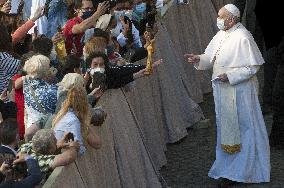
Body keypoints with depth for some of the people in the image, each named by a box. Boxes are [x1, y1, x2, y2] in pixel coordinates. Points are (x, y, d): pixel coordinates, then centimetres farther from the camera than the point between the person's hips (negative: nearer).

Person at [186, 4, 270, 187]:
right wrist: (199, 59, -7)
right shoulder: (221, 35, 5)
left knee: (241, 129, 3)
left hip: (239, 91, -8)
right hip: (222, 90, 8)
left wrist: (230, 76, -23)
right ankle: (229, 167, 28)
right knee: (226, 128, 16)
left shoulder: (242, 38, -19)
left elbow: (252, 67, -17)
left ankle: (240, 171, 12)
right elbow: (211, 58, 13)